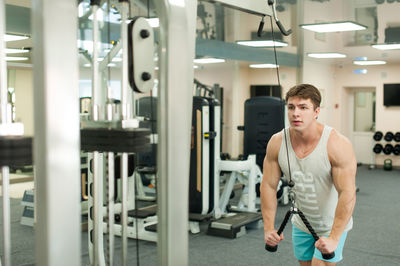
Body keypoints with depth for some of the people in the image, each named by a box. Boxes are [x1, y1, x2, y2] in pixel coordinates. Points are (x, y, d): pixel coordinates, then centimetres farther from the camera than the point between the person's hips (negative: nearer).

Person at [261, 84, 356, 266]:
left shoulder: (338, 145, -26)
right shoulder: (277, 143, -14)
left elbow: (347, 193, -28)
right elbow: (269, 186, -7)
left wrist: (334, 238, -31)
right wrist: (269, 228, -10)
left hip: (332, 224, -4)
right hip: (301, 223, 5)